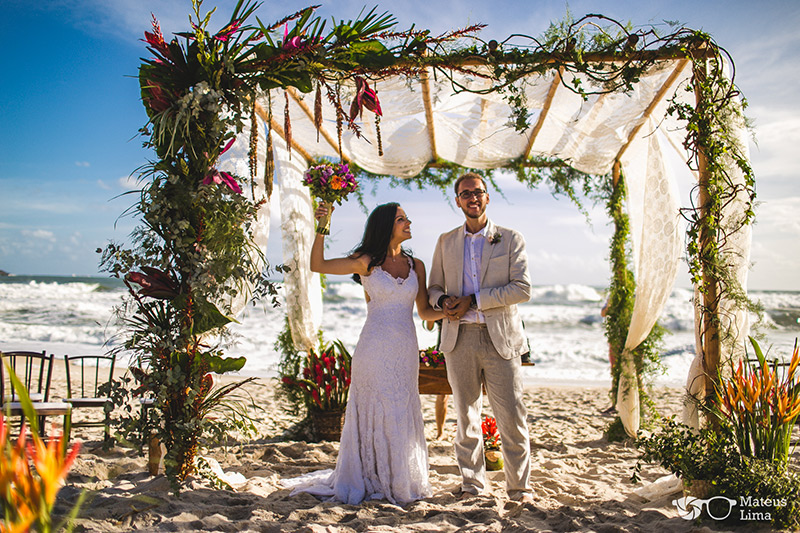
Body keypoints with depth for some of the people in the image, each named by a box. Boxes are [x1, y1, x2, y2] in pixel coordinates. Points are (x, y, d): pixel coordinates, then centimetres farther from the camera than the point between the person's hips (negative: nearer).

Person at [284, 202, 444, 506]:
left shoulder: (415, 265, 11)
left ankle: (400, 482, 26)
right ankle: (372, 481, 19)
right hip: (375, 349, -4)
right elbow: (318, 265, -3)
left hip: (405, 352, 4)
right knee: (378, 415, 1)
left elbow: (425, 312, 13)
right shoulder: (367, 262, -1)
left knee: (403, 417, 10)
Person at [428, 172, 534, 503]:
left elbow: (522, 289, -4)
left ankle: (519, 487, 14)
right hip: (459, 339, 2)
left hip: (501, 338, -2)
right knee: (466, 417, 9)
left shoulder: (510, 239, 6)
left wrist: (473, 300, -11)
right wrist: (444, 300, -7)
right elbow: (433, 287, 18)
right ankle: (472, 484, 23)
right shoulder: (446, 242, 14)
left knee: (512, 418, -1)